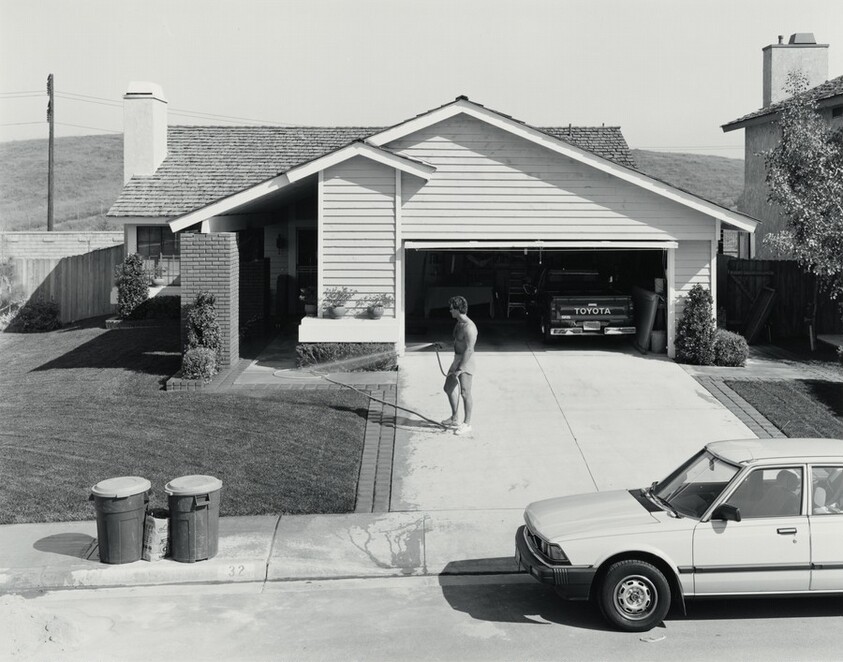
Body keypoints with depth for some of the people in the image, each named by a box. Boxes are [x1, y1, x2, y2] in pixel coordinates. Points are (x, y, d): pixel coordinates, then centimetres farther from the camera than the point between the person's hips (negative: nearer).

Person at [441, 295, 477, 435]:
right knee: (449, 388, 18)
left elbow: (469, 350, -24)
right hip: (457, 360, 11)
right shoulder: (459, 324, 10)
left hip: (466, 362, -11)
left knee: (465, 393, -8)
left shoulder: (469, 327, -21)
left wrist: (460, 369, -25)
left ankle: (467, 424, 3)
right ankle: (455, 418, 31)